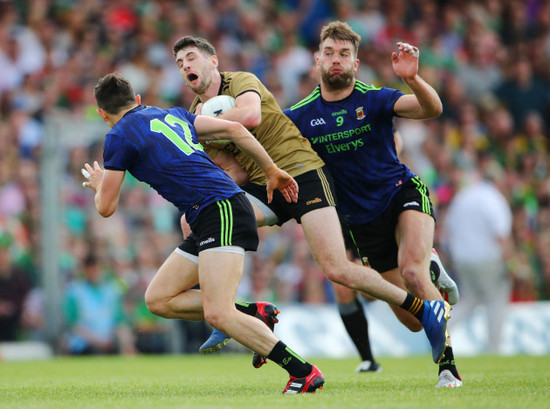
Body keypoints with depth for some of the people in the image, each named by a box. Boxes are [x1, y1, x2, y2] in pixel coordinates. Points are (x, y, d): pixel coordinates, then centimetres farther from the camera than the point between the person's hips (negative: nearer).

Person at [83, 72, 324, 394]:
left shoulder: (119, 137, 0)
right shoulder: (171, 114, 21)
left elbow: (106, 208, 5)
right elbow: (235, 129, 17)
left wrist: (99, 184, 28)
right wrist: (272, 171, 22)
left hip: (221, 211, -9)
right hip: (208, 222, 9)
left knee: (217, 314, -19)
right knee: (158, 299, 10)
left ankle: (304, 372, -19)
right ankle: (253, 314, 9)